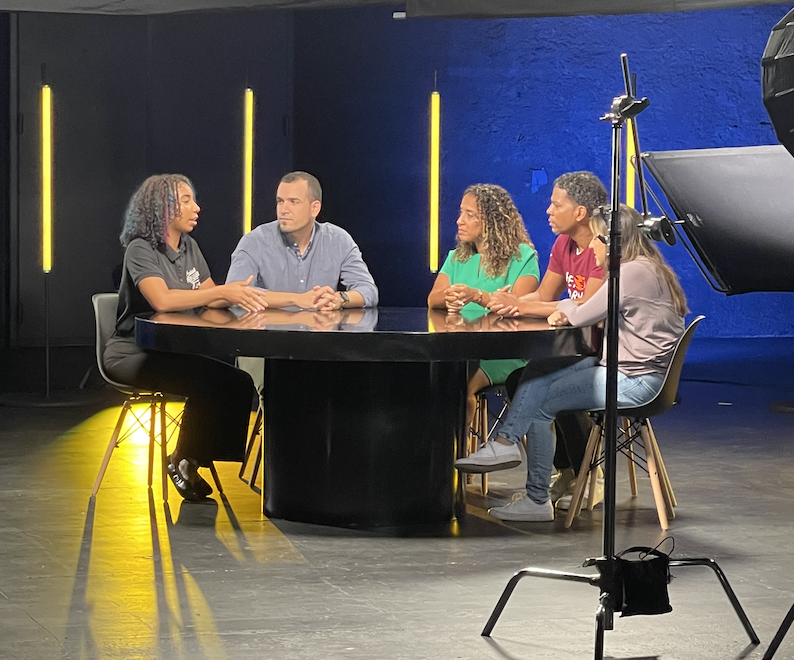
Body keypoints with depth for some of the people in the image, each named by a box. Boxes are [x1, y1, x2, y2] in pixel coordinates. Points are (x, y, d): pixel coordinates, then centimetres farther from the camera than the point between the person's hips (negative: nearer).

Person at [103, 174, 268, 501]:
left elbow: (211, 300, 9)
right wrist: (223, 291, -29)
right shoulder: (141, 250, -11)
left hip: (175, 352, 7)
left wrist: (240, 293, -14)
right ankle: (184, 460, -11)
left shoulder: (188, 247, 15)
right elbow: (162, 300, -28)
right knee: (209, 382, -31)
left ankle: (190, 460, -9)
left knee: (239, 383, -19)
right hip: (133, 354, -7)